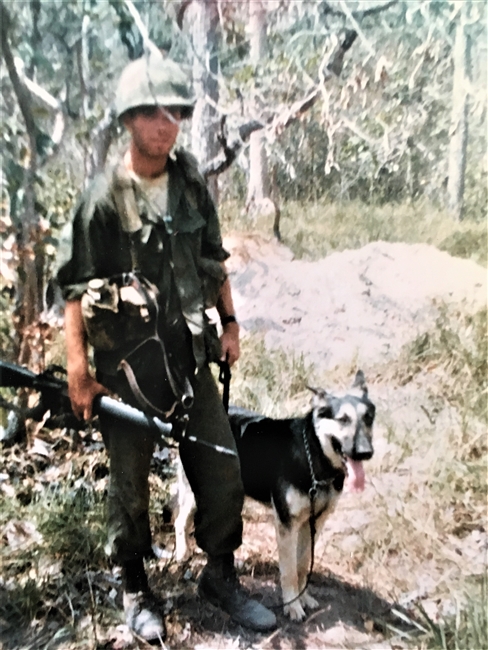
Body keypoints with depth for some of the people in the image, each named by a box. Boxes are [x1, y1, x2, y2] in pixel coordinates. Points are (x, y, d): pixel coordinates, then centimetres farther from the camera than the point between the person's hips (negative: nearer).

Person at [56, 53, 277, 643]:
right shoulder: (103, 198, -10)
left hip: (191, 355, 5)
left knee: (222, 471, 9)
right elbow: (76, 288, -8)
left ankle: (220, 577, 33)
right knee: (130, 484, 11)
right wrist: (78, 371, -11)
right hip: (126, 363, -4)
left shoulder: (192, 185, 5)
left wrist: (229, 322, 11)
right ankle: (136, 593, 35)